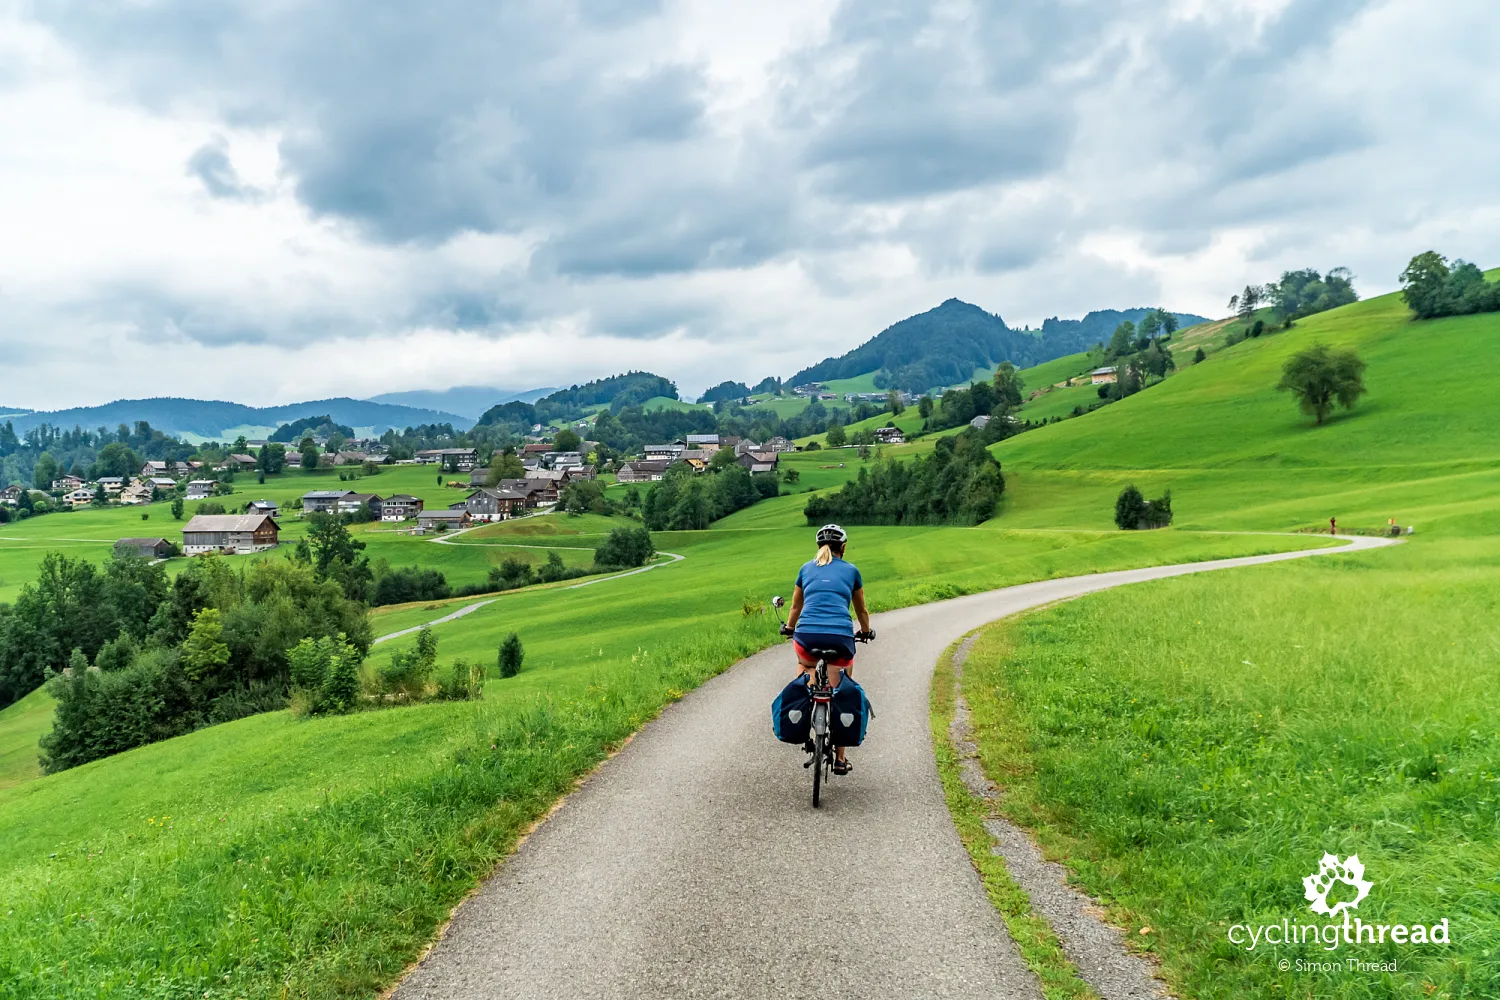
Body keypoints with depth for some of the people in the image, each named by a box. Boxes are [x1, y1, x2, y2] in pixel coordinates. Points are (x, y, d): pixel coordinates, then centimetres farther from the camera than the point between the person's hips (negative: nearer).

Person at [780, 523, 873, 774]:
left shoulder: (806, 568, 20)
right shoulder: (851, 570, 18)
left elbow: (796, 607, 33)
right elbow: (861, 610, 31)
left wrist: (788, 627, 52)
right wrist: (866, 631, 49)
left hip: (807, 633, 1)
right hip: (840, 636, -1)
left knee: (805, 665, 35)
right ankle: (840, 758, 18)